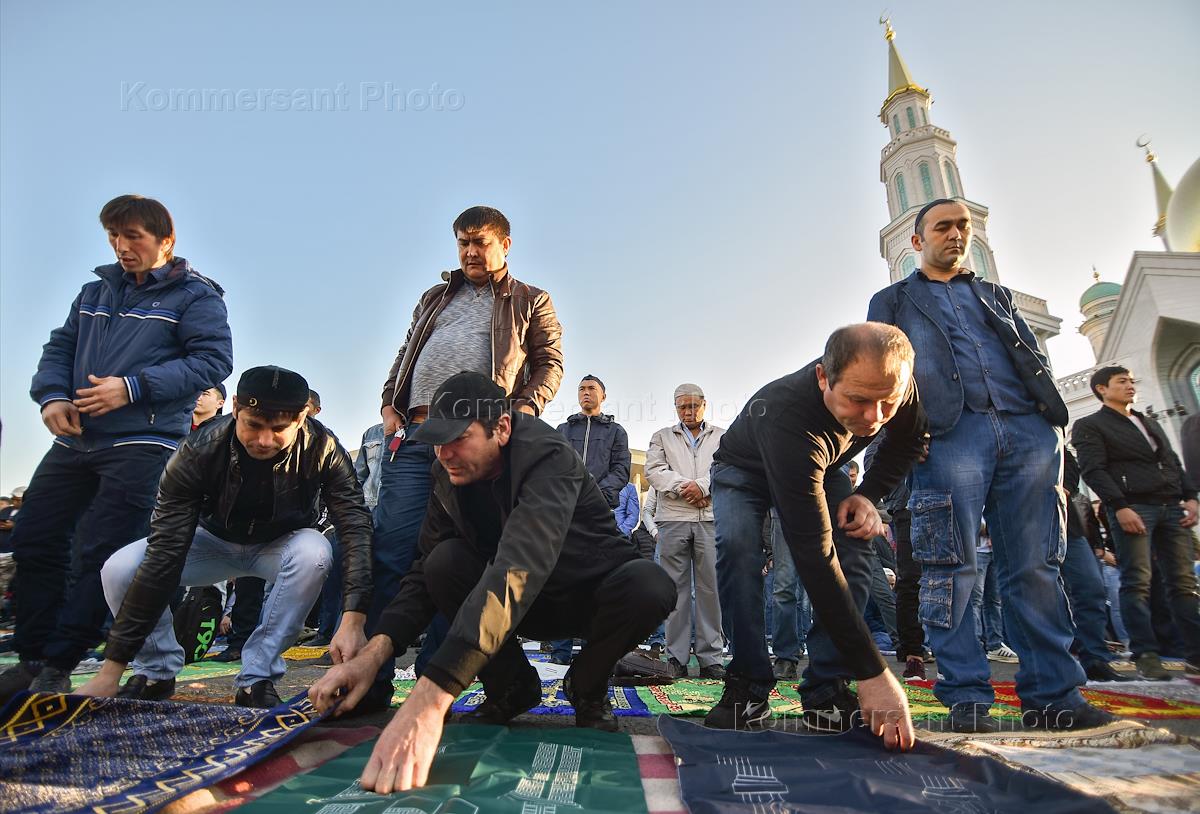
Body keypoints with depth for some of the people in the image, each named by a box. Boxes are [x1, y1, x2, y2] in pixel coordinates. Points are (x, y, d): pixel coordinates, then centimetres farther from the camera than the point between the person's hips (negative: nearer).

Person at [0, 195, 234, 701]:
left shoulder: (196, 296, 0)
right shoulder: (95, 292, 20)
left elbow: (214, 360, -11)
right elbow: (59, 348, 20)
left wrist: (133, 387, -19)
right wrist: (51, 395, -1)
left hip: (144, 443, -7)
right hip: (75, 440, 7)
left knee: (101, 555, -7)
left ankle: (56, 666, 6)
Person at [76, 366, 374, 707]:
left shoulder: (322, 449, -30)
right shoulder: (198, 451, -30)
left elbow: (356, 527, -34)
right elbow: (164, 554, -31)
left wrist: (353, 621, -48)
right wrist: (111, 669, -30)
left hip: (280, 545, -1)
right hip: (215, 539, 1)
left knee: (314, 553, -35)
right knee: (120, 569, -22)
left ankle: (257, 677, -18)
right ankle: (157, 671, 5)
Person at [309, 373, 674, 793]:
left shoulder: (549, 459, -32)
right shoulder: (449, 476, -10)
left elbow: (517, 569, -47)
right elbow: (425, 571, -7)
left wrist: (430, 698, -56)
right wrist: (374, 651, -26)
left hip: (591, 596, -4)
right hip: (530, 604, 4)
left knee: (649, 584, -36)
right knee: (446, 562, -23)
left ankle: (587, 685, -4)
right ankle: (512, 685, -1)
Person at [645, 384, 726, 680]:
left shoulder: (723, 437, 19)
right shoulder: (662, 437, 19)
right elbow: (654, 471, 4)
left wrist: (702, 486, -10)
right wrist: (684, 489, -8)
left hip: (711, 519, 0)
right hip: (673, 519, 0)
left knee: (710, 587, -2)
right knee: (676, 588, 0)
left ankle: (710, 658, 5)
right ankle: (677, 657, 6)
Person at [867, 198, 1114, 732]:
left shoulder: (996, 296, 30)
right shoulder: (892, 301, 19)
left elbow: (1036, 359, 23)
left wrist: (1052, 421, 8)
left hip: (1028, 429, 4)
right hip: (949, 432, -3)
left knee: (1035, 568, 1)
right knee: (951, 567, -7)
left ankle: (1052, 696, 8)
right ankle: (967, 698, -2)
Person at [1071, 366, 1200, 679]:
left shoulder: (1149, 422, 27)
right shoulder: (1089, 426, 3)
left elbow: (1174, 462, 25)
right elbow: (1093, 470, -8)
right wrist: (1120, 506, -18)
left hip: (1171, 508, 7)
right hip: (1132, 508, -7)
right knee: (1137, 582, -10)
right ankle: (1146, 654, -8)